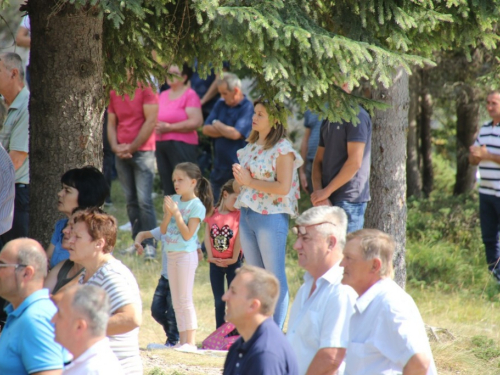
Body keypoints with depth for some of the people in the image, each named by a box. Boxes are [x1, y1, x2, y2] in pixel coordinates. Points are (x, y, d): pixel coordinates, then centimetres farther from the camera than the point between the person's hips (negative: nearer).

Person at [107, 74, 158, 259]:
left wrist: (132, 147, -10)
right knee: (130, 200, 6)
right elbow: (111, 123, 14)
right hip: (121, 153, 5)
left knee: (144, 200, -11)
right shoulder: (114, 92, 13)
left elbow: (150, 121, -10)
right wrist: (115, 147, -3)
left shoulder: (146, 88, -5)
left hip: (142, 151, -5)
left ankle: (150, 244, -9)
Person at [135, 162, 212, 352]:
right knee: (176, 302, 9)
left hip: (186, 254, -8)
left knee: (185, 300, -8)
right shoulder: (174, 200, 8)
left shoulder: (197, 206, -11)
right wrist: (168, 213, -10)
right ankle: (182, 340, 12)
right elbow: (163, 230, 7)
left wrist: (176, 212, -19)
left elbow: (187, 234, -18)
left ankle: (190, 342, -7)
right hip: (171, 254, 8)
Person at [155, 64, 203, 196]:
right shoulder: (163, 95, 17)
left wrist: (168, 128, -13)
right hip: (161, 144, 8)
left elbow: (196, 122, -17)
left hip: (182, 145, -8)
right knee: (167, 189, 9)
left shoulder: (190, 95, -6)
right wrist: (157, 127, 4)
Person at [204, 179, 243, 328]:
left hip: (232, 262, -3)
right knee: (218, 301, 11)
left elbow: (240, 237, -9)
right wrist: (210, 256, -7)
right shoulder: (212, 214, 1)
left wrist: (234, 258, -12)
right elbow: (207, 236, -1)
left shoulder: (238, 215, -5)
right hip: (215, 263, 3)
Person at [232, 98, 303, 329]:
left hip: (271, 217, -8)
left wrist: (250, 181, -15)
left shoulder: (282, 149, -12)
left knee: (275, 276, -2)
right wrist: (239, 177, 1)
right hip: (247, 214, 8)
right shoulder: (252, 146, 13)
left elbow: (283, 187, -19)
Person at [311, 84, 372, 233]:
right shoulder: (329, 120, 18)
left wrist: (326, 191, -13)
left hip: (349, 200, -8)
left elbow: (355, 162, -17)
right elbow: (318, 160, 15)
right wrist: (317, 191, -3)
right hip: (329, 199, 8)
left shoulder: (356, 116, -9)